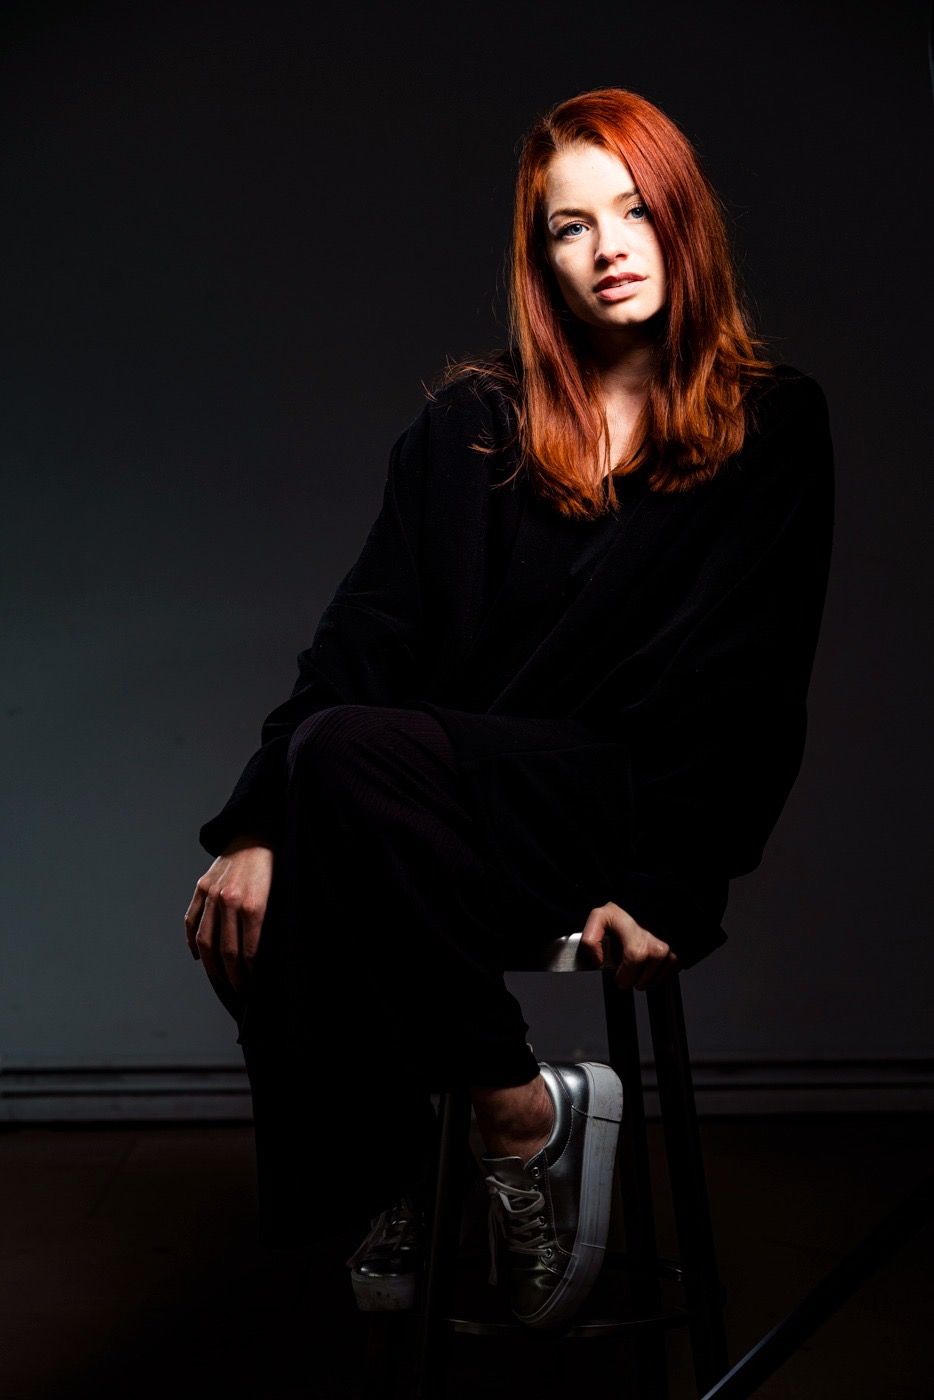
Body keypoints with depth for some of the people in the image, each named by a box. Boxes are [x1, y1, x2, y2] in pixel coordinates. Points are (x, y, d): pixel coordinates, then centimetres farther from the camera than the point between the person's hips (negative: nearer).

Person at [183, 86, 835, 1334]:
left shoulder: (774, 426, 7)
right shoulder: (471, 423, 14)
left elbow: (752, 683, -1)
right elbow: (368, 630, 2)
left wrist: (667, 888, -15)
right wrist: (256, 823, -14)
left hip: (631, 804, -3)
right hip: (453, 801, 4)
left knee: (350, 752, -30)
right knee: (264, 902, -26)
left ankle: (522, 1111, -17)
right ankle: (383, 1179, -4)